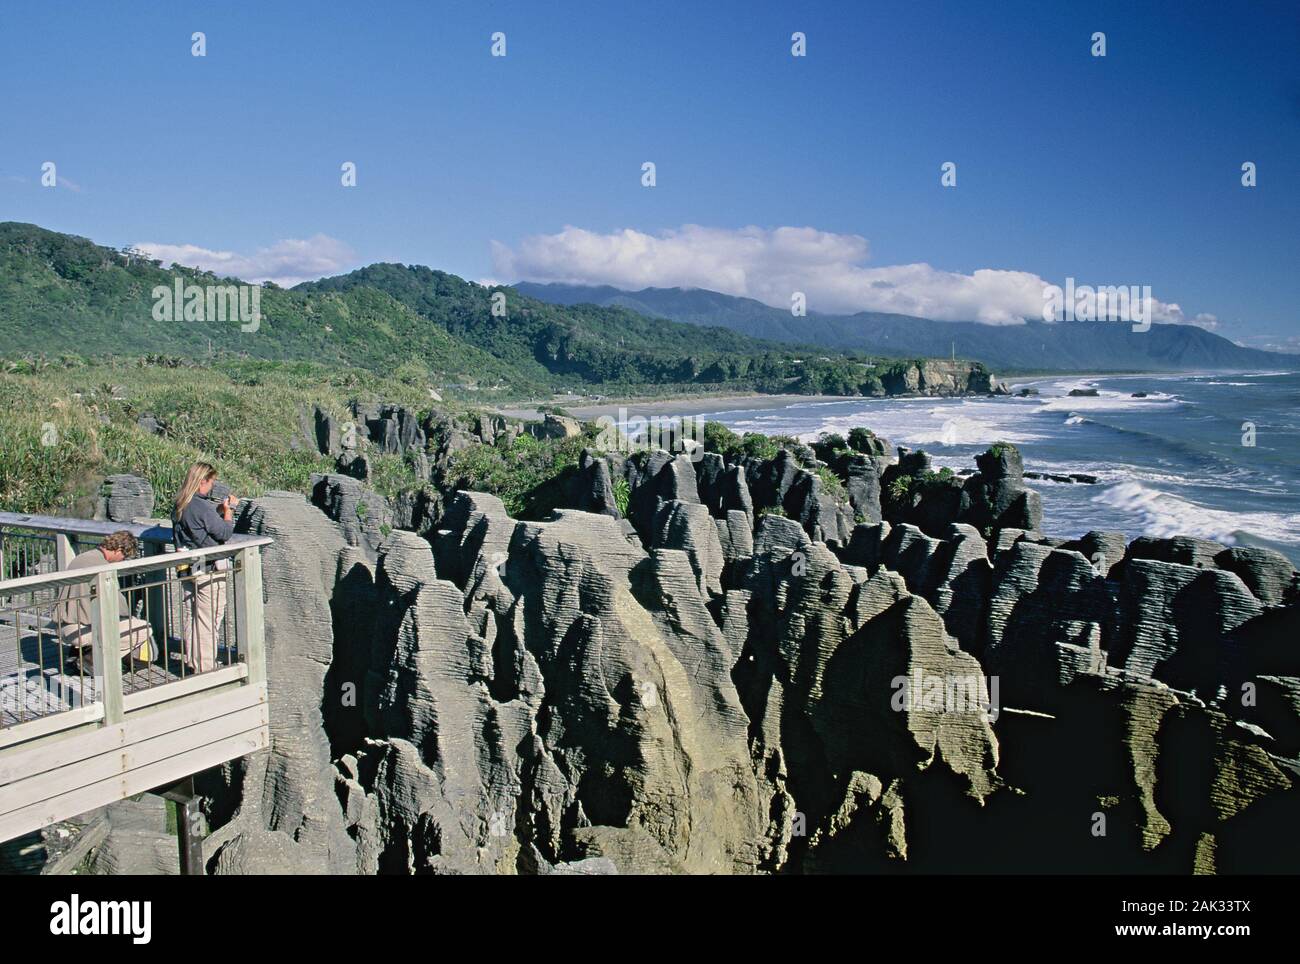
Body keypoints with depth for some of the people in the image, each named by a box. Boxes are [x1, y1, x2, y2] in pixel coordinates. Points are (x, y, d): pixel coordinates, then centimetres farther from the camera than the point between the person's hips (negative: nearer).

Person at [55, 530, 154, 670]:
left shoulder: (82, 557, 15)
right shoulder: (100, 564, -16)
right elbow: (117, 603, -13)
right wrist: (130, 618, 7)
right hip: (79, 630, -10)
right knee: (143, 629, -14)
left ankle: (78, 649, 16)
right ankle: (93, 660, -9)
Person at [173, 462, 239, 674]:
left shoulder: (179, 506, 6)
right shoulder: (202, 507, -21)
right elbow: (224, 533, -16)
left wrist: (219, 509, 11)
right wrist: (228, 510, -2)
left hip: (188, 567, 9)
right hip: (208, 570, -9)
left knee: (191, 616, 17)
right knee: (209, 618, -1)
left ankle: (190, 661, 28)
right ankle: (206, 667, 3)